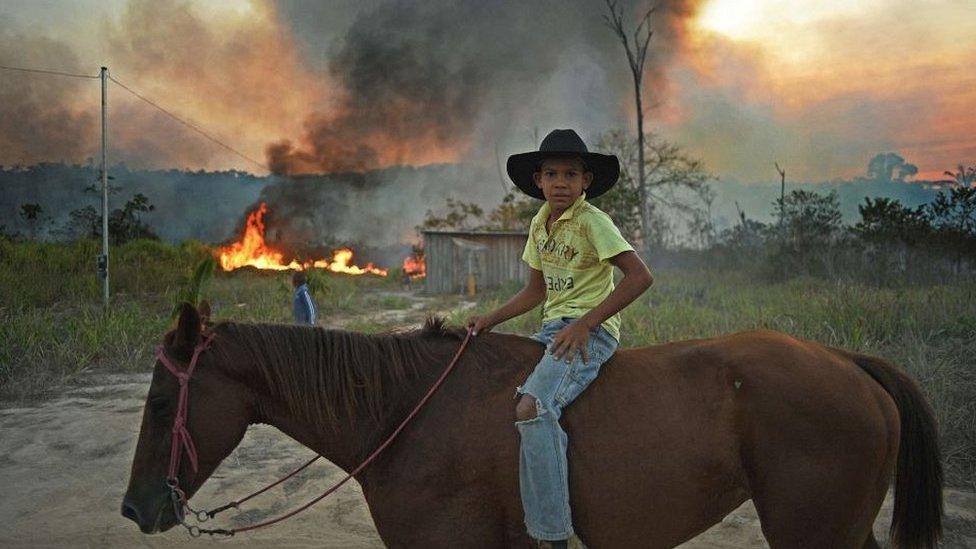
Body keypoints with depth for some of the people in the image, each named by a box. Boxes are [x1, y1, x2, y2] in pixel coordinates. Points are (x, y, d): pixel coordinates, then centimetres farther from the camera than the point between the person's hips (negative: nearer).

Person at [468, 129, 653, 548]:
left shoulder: (592, 221, -10)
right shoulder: (540, 224, 14)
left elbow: (640, 276, -18)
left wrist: (584, 324, -20)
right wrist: (490, 320, 9)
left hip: (590, 332, -9)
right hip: (552, 329, 9)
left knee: (531, 407, -30)